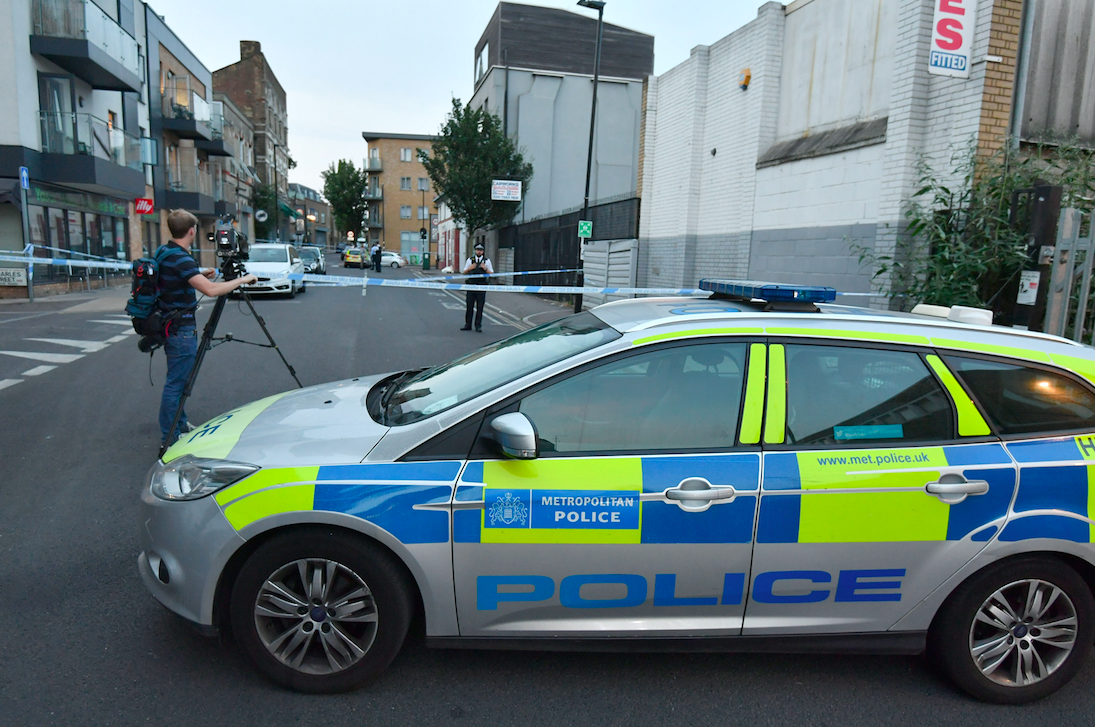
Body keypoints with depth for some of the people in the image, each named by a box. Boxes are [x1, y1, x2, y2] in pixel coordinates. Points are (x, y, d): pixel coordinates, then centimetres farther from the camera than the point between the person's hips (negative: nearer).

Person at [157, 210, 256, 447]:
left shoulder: (165, 253, 9)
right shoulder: (181, 258, -22)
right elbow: (211, 290, -32)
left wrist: (199, 274, 20)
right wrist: (242, 280, -22)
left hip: (170, 324, 10)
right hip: (181, 328, -10)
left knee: (179, 379, 21)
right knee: (176, 383, -2)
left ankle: (179, 423, 34)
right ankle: (169, 437, 5)